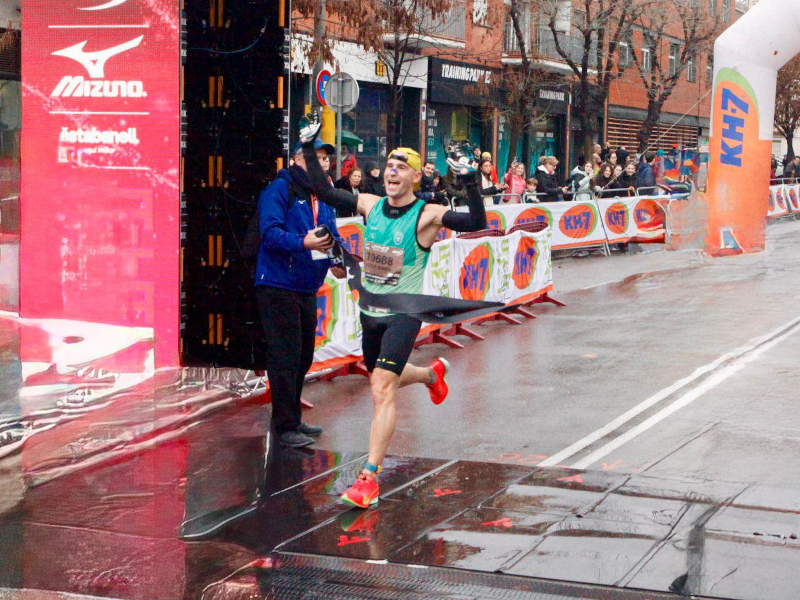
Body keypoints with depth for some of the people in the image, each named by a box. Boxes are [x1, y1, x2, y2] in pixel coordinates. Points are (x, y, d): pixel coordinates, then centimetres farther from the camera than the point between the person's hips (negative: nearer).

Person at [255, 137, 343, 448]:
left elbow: (332, 234, 15)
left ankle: (292, 419, 29)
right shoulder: (280, 189, -10)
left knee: (303, 356, 16)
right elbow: (270, 232, -21)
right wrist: (303, 243, -35)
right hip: (278, 285, -9)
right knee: (285, 358, -7)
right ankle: (285, 426, 0)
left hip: (308, 288, 9)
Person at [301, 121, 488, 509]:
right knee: (385, 381, 27)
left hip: (404, 314, -7)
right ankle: (433, 374, 60)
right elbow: (323, 192, 7)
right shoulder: (371, 205, 1)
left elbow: (476, 225, -26)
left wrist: (469, 181, -37)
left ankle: (369, 478, -18)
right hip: (370, 312, 7)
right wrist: (309, 149, 2)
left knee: (382, 389, -19)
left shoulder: (426, 215, -15)